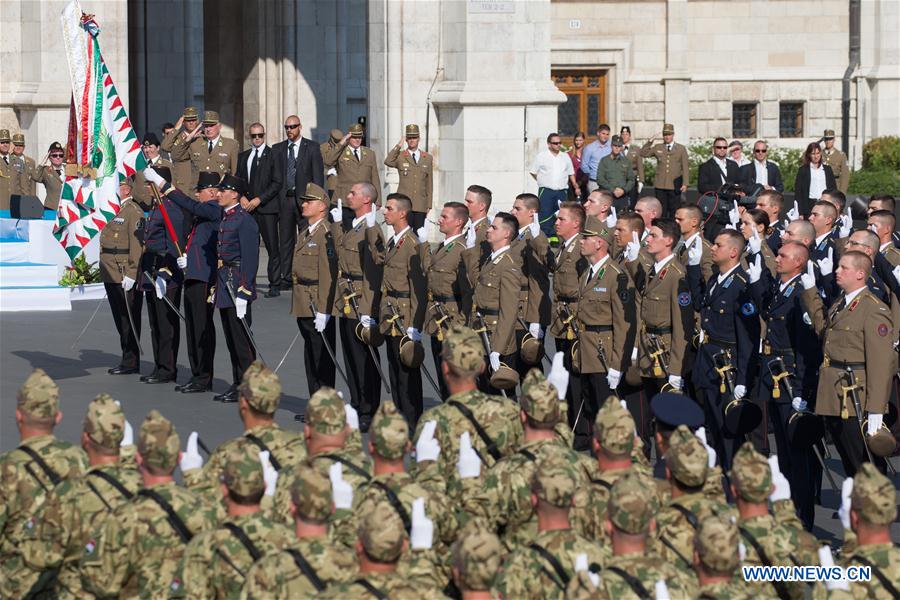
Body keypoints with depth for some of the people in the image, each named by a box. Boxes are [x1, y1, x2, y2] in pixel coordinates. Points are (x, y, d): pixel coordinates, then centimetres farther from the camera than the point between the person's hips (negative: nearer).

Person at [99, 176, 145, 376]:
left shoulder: (134, 212, -12)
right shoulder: (117, 210, 17)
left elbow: (137, 244, -17)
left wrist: (130, 275, -22)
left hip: (124, 277, -9)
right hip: (112, 276, 9)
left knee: (129, 319, -4)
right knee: (120, 319, 13)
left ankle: (131, 362, 1)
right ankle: (127, 359, 21)